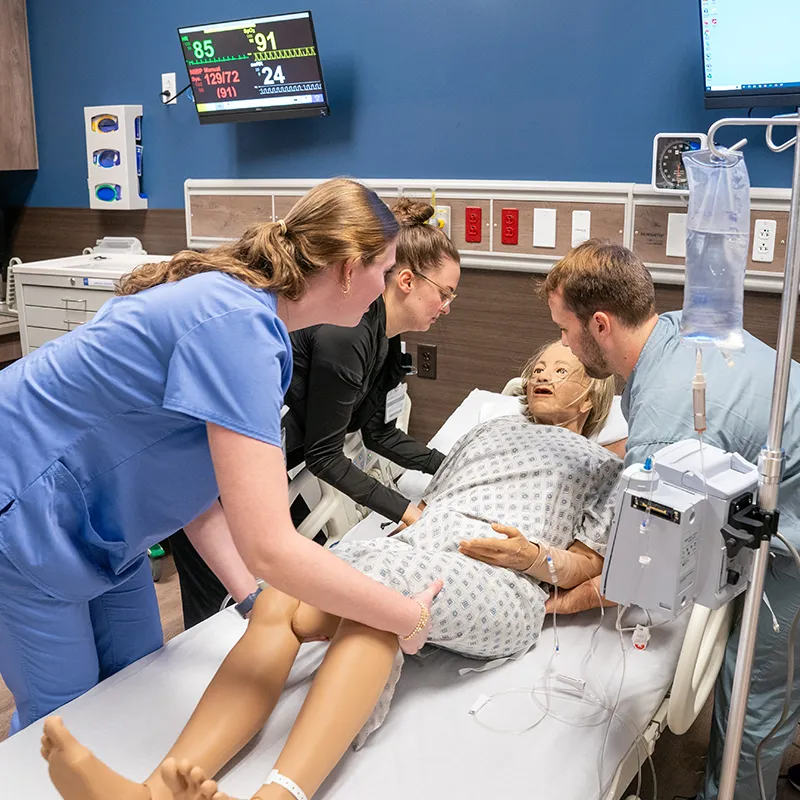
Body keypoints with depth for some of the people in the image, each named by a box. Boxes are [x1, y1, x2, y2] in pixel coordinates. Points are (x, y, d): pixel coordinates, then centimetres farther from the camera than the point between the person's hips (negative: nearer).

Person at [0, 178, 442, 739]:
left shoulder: (241, 301, -2)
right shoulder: (239, 325, -32)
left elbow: (197, 484, -1)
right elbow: (269, 547, -37)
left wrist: (255, 599, -9)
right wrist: (411, 619, -25)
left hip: (93, 515, 9)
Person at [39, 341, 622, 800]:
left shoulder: (602, 465, 28)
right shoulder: (491, 430, 38)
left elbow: (589, 565, 16)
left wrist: (536, 557, -5)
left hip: (500, 583, -4)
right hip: (413, 551, 4)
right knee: (283, 600, -28)